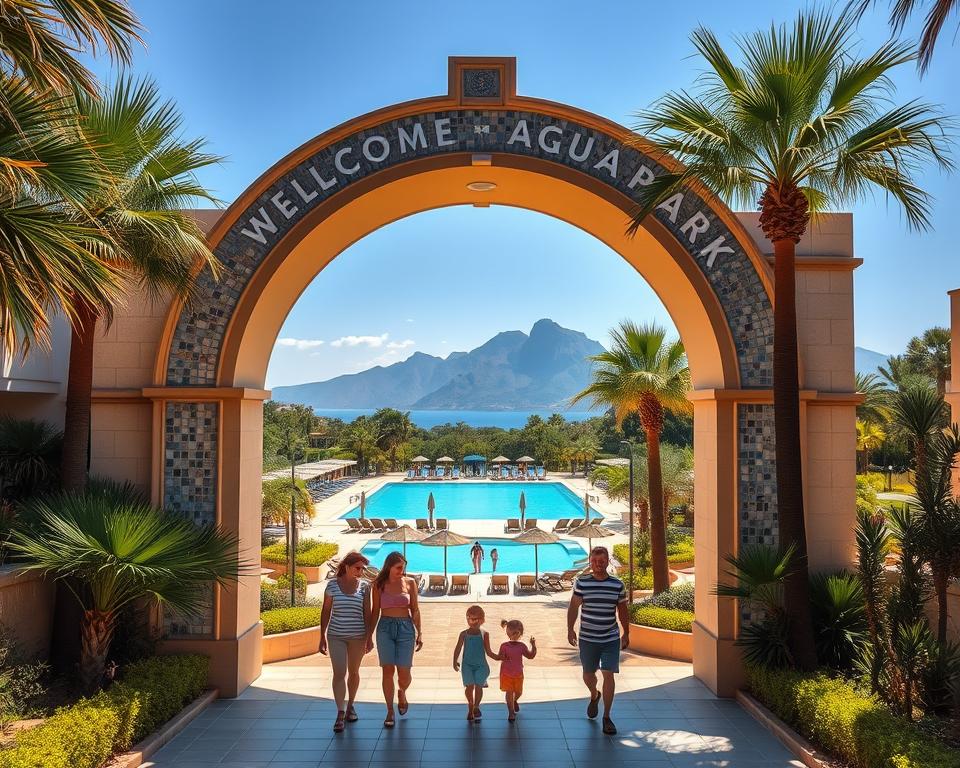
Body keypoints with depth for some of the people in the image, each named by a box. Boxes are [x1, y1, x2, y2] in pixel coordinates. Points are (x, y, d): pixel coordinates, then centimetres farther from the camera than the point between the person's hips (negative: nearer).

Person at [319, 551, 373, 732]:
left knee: (353, 672, 14)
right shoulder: (332, 584, -4)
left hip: (358, 636, 1)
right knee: (339, 673, -8)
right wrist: (322, 637, 1)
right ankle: (340, 713, -5)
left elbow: (367, 613, 2)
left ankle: (350, 705, 32)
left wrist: (369, 637, -1)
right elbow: (326, 611, 2)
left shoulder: (364, 586, -2)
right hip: (336, 636, -1)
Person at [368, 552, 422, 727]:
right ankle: (390, 712, 12)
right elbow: (375, 612, 6)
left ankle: (401, 693, 34)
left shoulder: (410, 583, 2)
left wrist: (419, 633, 2)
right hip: (385, 628, 0)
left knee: (404, 672, -1)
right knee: (388, 670, -2)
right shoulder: (379, 584, 1)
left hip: (406, 628, 0)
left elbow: (415, 610, 6)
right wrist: (368, 636, 6)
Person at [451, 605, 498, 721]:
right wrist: (455, 661, -10)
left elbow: (488, 652, 3)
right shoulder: (464, 634, 1)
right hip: (467, 665, 0)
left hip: (481, 665, 0)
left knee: (478, 685, -9)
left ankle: (476, 706, 18)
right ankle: (470, 706, 16)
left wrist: (499, 657, -9)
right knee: (469, 686, -12)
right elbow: (458, 649, 1)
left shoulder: (484, 634, 1)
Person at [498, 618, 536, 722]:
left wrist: (533, 645, -10)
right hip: (506, 674, -3)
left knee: (518, 692, 16)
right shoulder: (504, 646, -11)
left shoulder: (522, 646, -5)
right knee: (509, 692, -3)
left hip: (518, 674, 3)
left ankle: (515, 701, 50)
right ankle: (511, 712, 9)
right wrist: (502, 657, -30)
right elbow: (499, 657, -9)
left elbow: (530, 656, 0)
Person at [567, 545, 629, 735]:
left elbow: (622, 610, 8)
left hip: (611, 639, 0)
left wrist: (626, 633, 12)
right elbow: (573, 606, -2)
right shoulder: (581, 582, -6)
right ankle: (594, 696, 47)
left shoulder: (617, 585, -2)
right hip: (587, 638, 0)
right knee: (588, 674, 14)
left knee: (608, 675, -5)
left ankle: (607, 717, 9)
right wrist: (570, 629, -8)